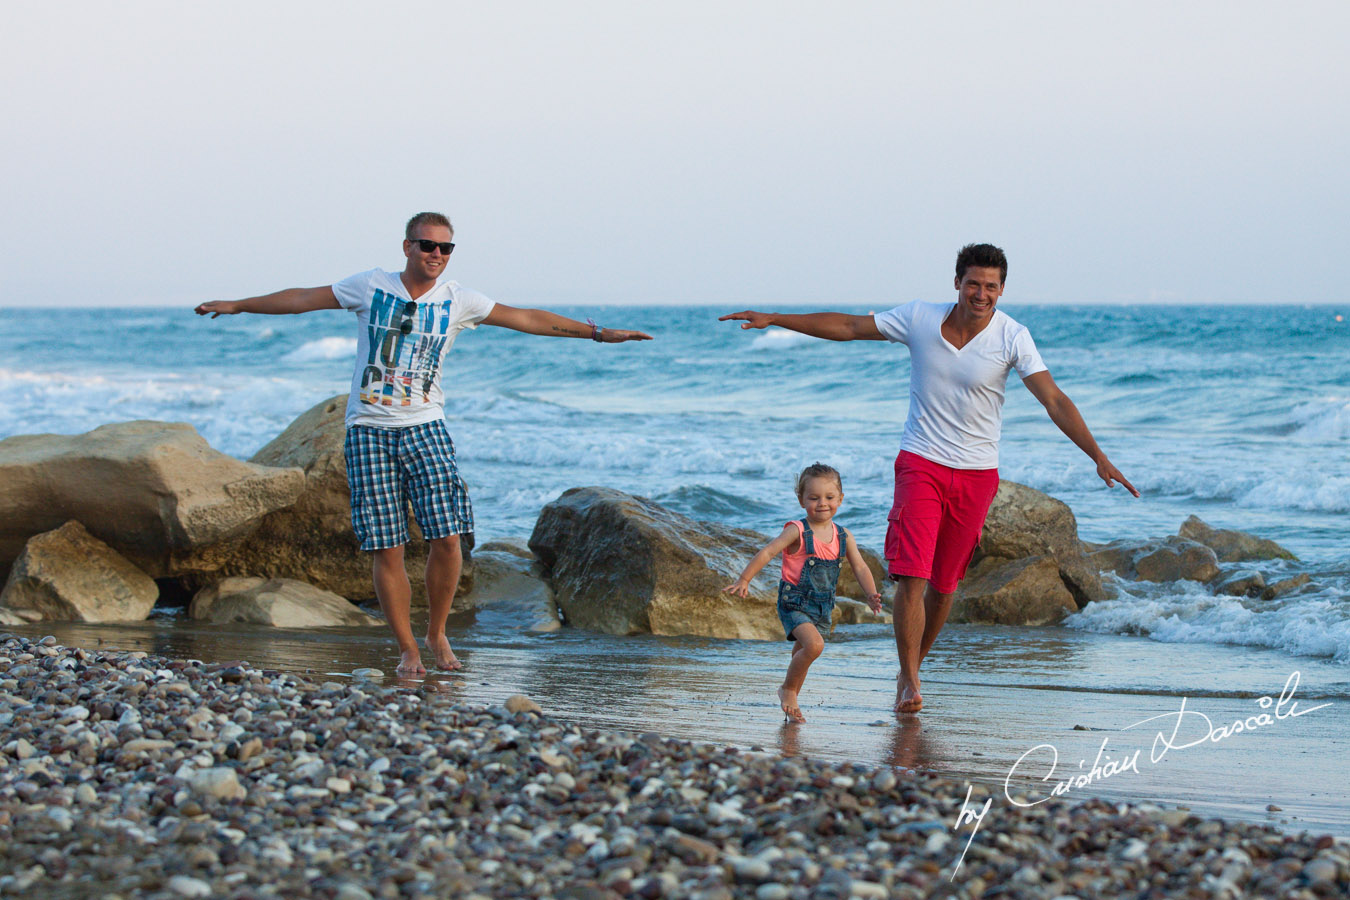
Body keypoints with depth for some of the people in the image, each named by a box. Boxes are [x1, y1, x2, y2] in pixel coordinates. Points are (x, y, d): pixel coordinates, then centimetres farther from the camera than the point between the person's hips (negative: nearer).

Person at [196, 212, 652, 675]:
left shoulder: (456, 299, 4)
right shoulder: (371, 286, 2)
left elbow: (527, 318, 8)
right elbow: (304, 299, 8)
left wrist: (596, 332, 5)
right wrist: (236, 305, 8)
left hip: (425, 428, 1)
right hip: (369, 431, -1)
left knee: (447, 537, -11)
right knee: (386, 548, -4)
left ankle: (437, 633, 11)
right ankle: (407, 649, 8)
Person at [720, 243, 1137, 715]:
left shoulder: (1011, 337, -10)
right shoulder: (919, 318, -6)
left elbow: (1054, 401, -14)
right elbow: (848, 327, 2)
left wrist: (1098, 456, -23)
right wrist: (775, 319, 1)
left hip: (976, 474, 0)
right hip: (921, 463, 0)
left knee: (944, 583, 9)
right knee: (911, 575, -14)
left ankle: (911, 667, 30)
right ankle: (909, 680, -5)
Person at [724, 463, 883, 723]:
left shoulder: (843, 537, 5)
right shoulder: (798, 531, -11)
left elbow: (860, 567, 5)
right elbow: (767, 553, -13)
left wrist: (871, 595, -11)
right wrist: (743, 580, -20)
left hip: (822, 607, 6)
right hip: (794, 602, -6)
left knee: (802, 654, 16)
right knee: (814, 644, -25)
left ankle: (790, 702, 31)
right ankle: (788, 689, -6)